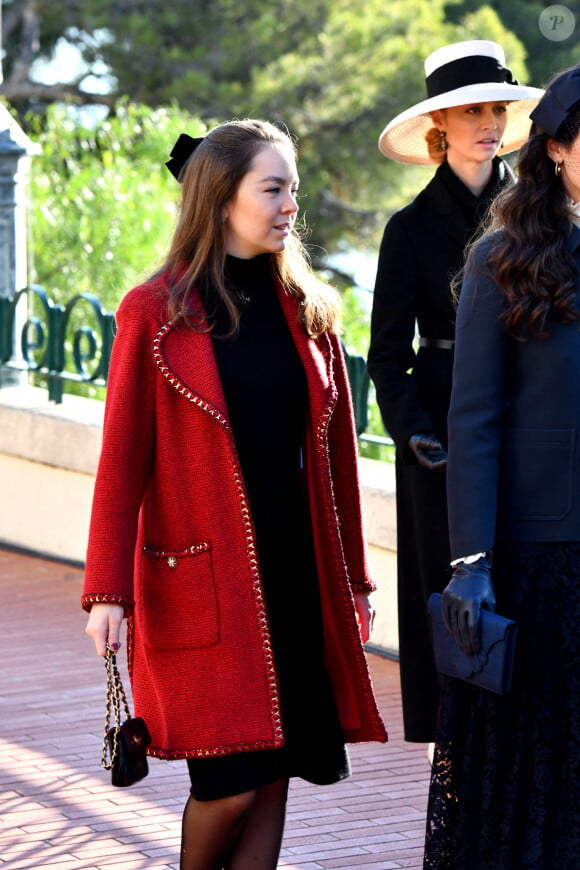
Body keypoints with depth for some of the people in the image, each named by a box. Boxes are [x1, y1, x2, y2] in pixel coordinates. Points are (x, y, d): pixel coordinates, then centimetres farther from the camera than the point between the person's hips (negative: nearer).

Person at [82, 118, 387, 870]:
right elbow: (122, 461, -4)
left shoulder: (309, 311, 9)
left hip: (296, 572, 4)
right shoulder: (155, 314, -3)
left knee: (273, 777, 3)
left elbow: (335, 454, 12)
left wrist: (352, 578, 13)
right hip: (204, 577, -4)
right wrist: (108, 592, -8)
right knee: (232, 781, -8)